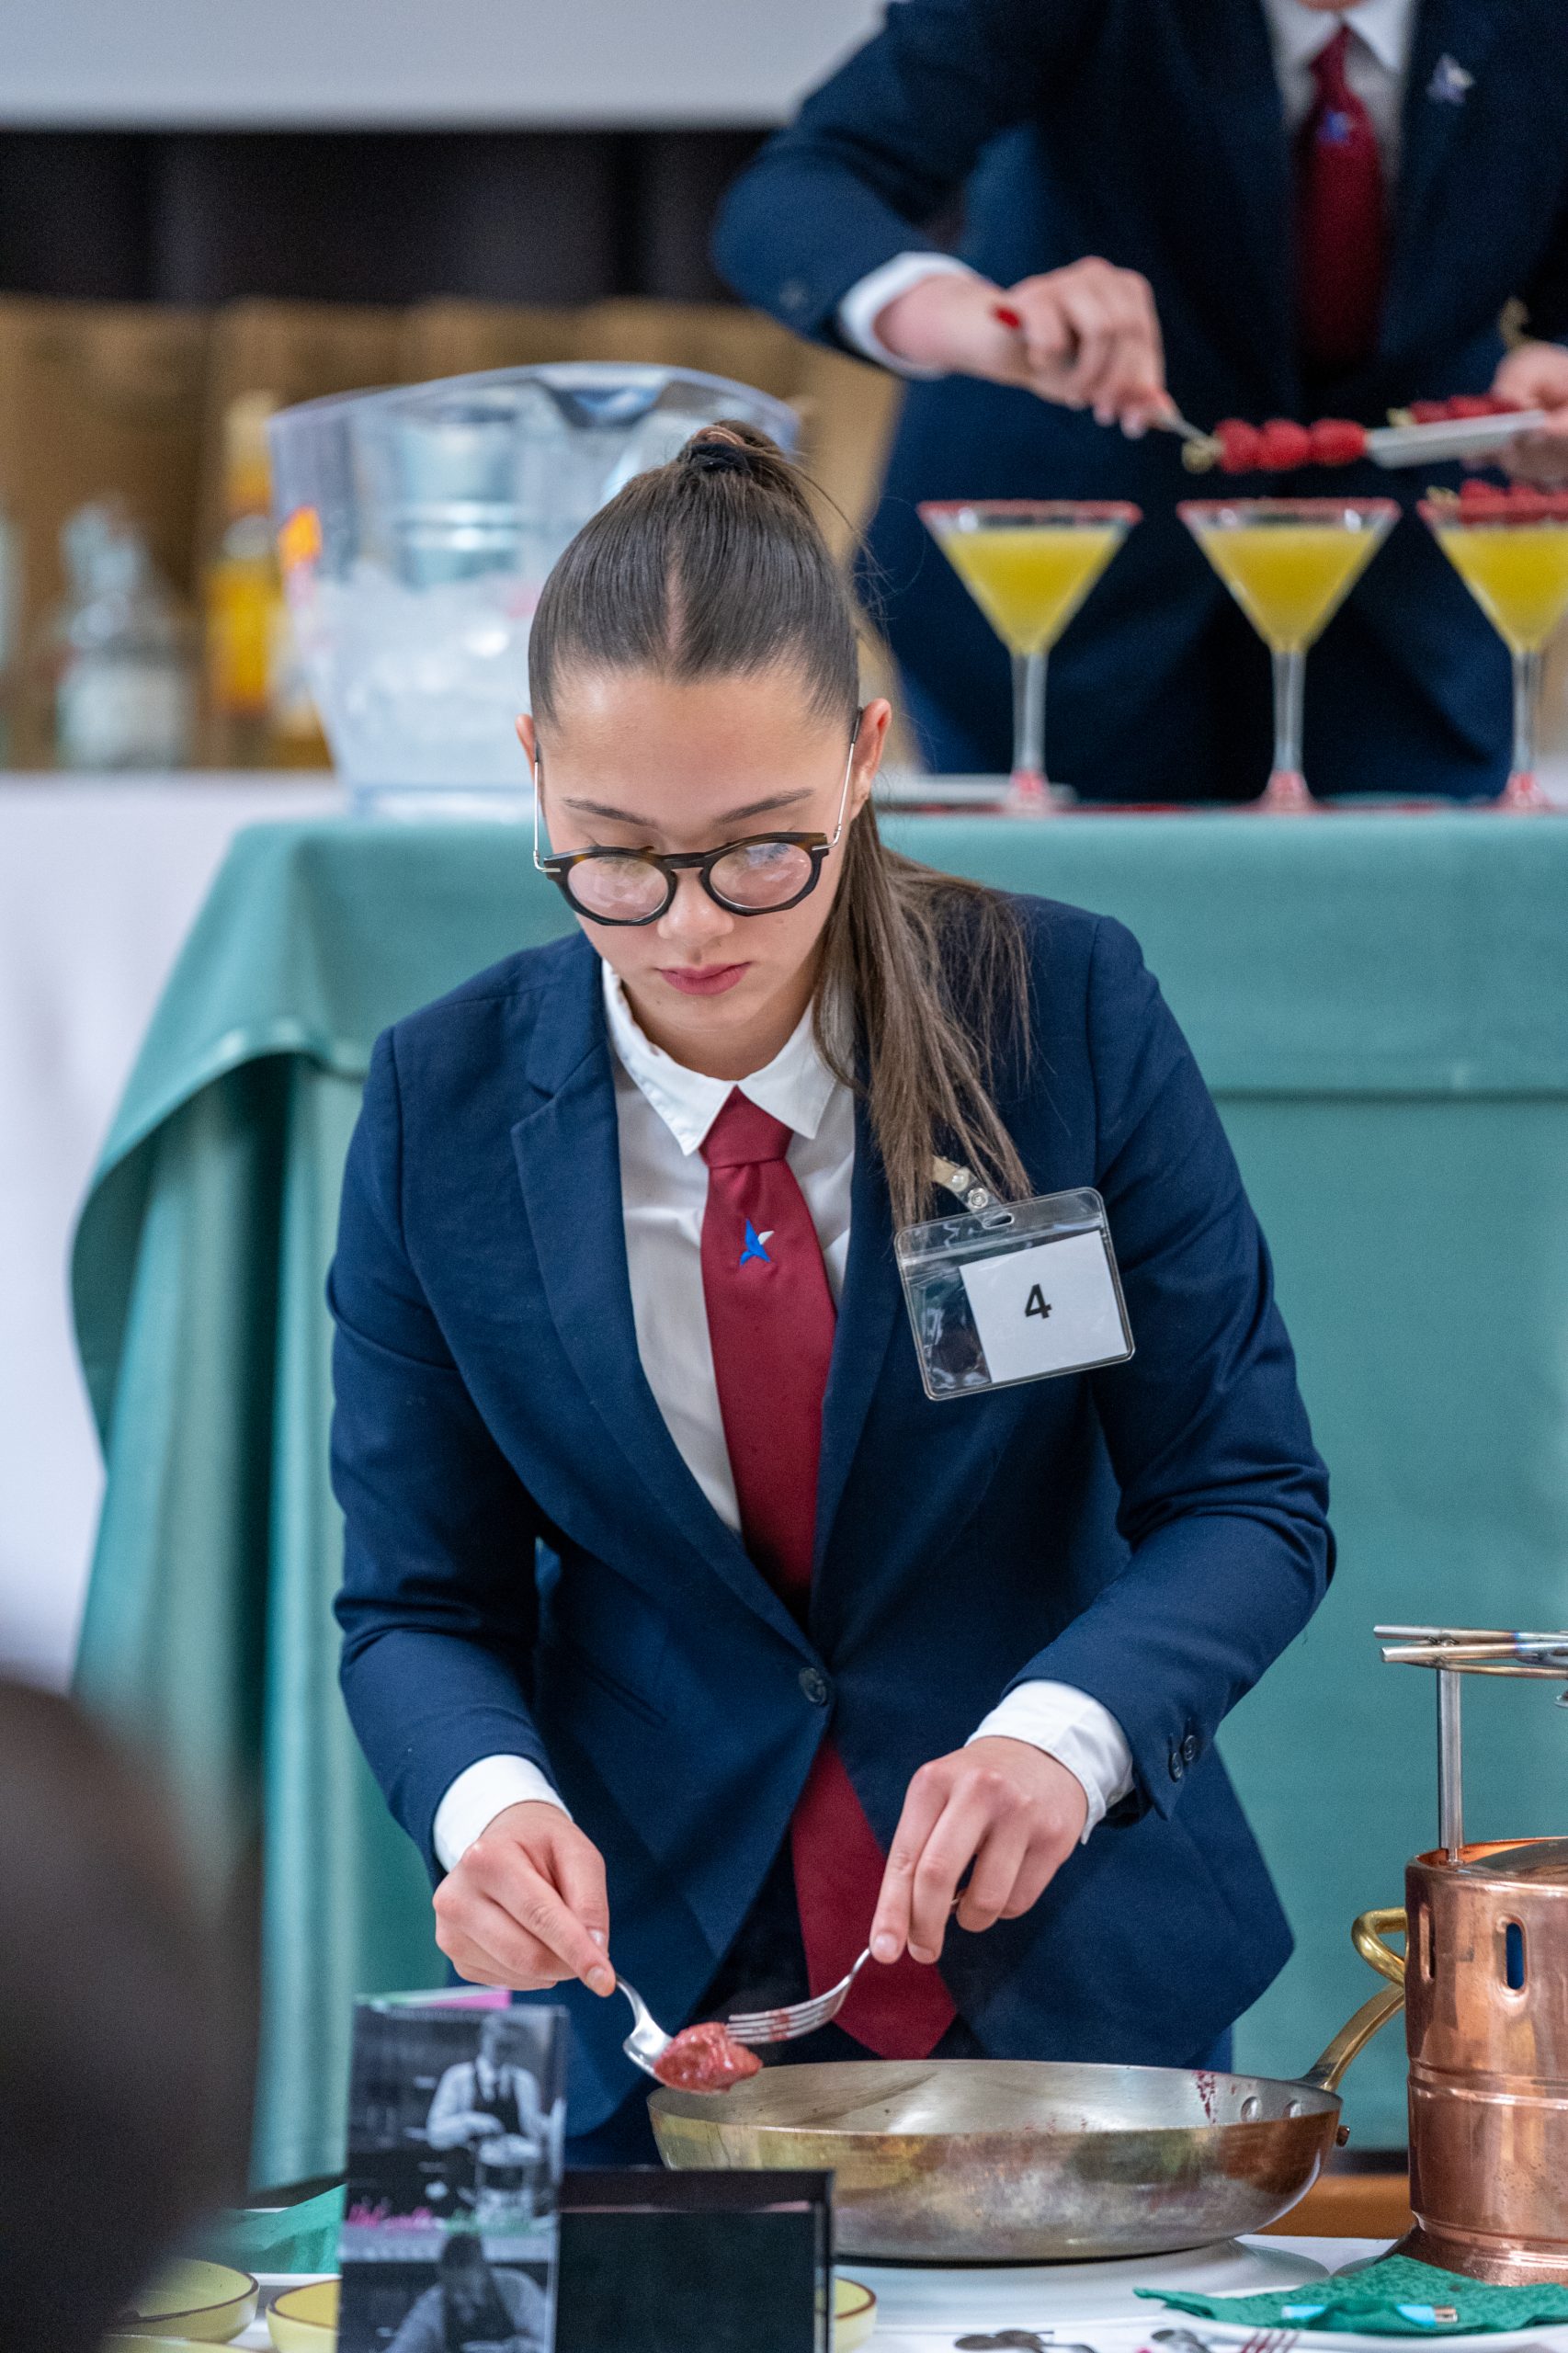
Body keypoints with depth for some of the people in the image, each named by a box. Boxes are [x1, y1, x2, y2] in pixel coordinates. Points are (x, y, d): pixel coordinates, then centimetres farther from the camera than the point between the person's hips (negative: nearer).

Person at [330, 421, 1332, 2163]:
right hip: (644, 1999, 0)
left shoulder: (1069, 1010, -11)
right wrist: (489, 1804, -24)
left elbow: (1249, 1498, -9)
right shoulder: (443, 1104, -7)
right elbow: (418, 1599, -1)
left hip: (1067, 1970, 0)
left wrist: (1056, 1734, -28)